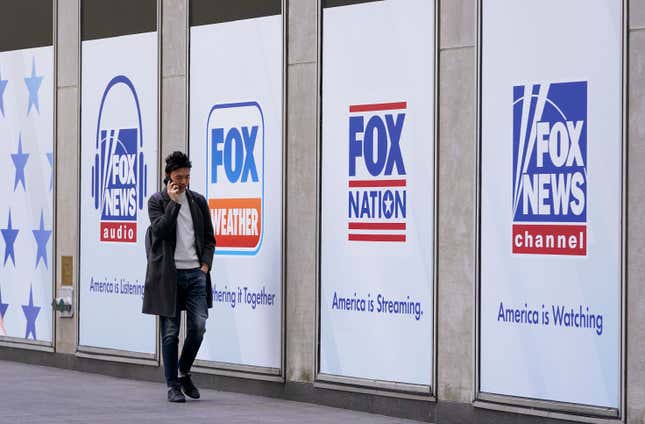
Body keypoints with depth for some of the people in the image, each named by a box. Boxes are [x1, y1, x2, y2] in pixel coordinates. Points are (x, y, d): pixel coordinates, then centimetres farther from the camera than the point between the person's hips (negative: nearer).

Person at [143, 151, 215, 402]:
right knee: (170, 332, 0)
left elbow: (209, 238, 16)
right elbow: (161, 231, -15)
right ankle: (173, 386, 7)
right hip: (168, 275, -3)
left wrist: (205, 265, 2)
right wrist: (174, 202, -13)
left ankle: (184, 372, 18)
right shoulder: (157, 201, 1)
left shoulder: (198, 201, 12)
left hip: (195, 273, 3)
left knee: (199, 326, -5)